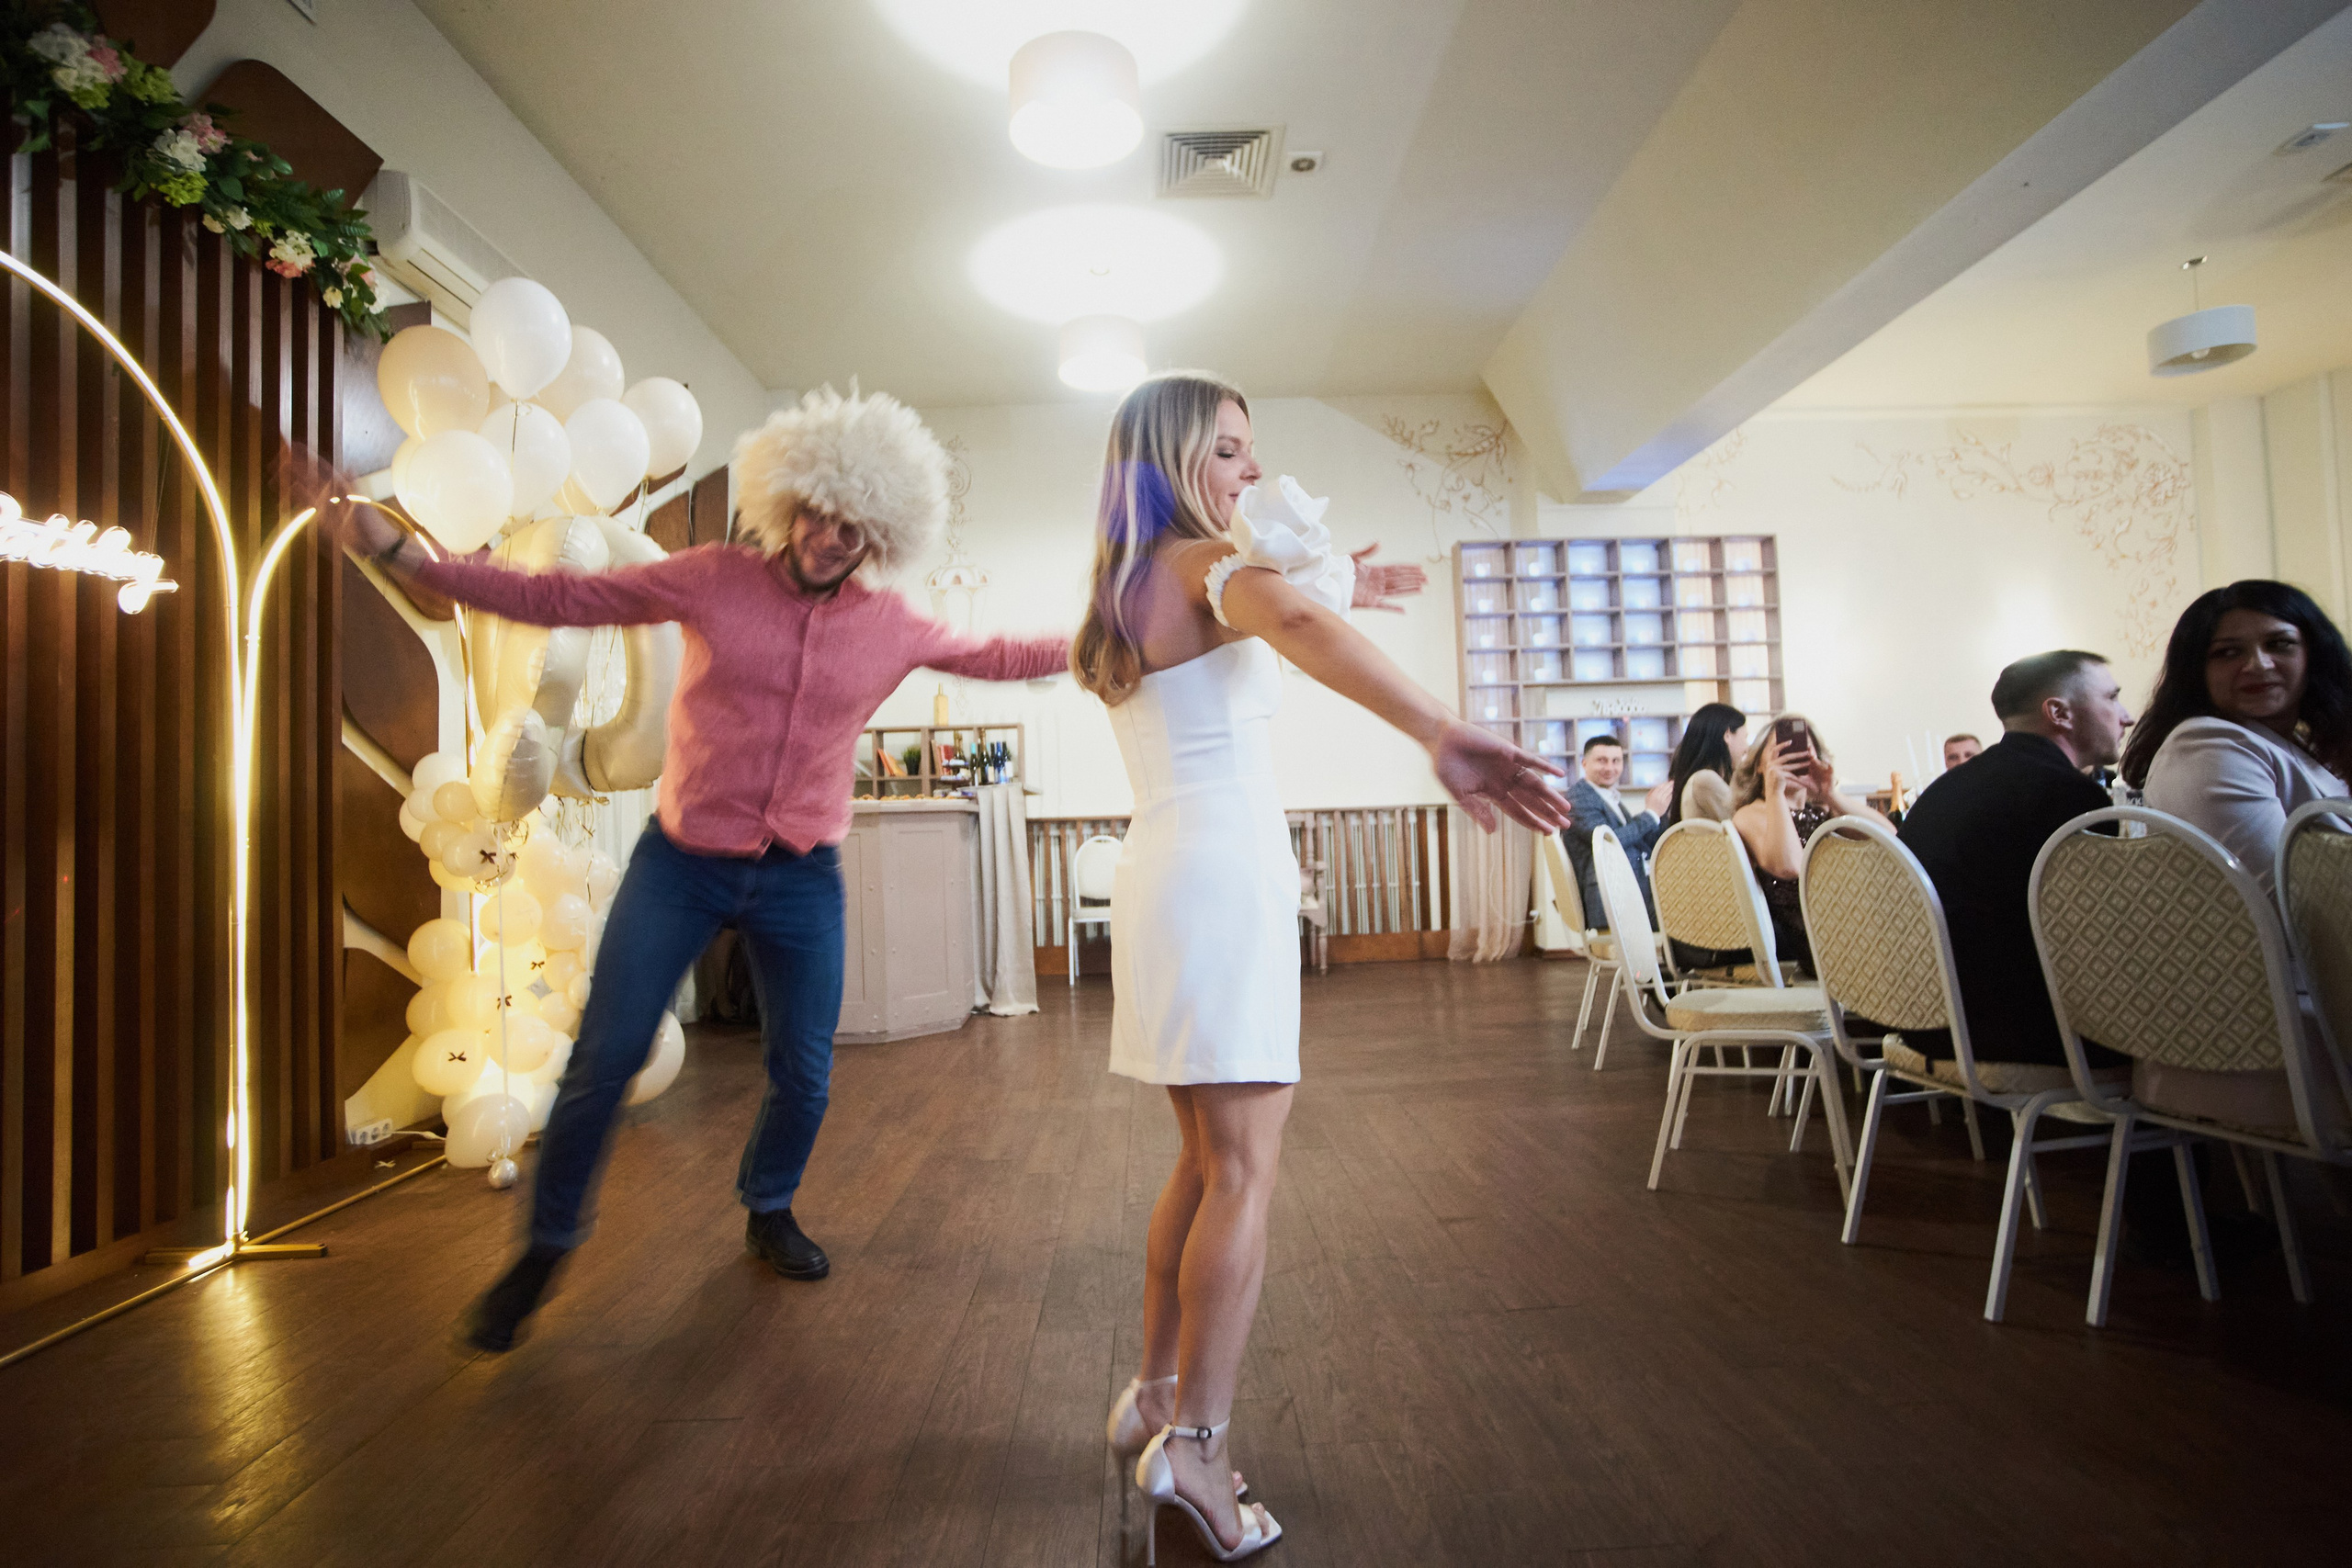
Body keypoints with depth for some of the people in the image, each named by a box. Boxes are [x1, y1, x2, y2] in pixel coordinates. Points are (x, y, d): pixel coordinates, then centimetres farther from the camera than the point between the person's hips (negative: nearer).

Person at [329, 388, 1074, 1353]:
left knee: (803, 1072, 8)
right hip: (681, 862, -1)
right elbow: (558, 599, -5)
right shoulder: (712, 579, -5)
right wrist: (401, 555, -11)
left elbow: (994, 657, 14)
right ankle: (547, 1245, 24)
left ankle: (768, 1212, 38)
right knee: (605, 1056, 0)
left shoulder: (890, 628, 1)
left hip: (800, 876, 2)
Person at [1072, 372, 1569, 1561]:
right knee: (1243, 1170, -3)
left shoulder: (1128, 589, 19)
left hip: (1160, 875, 9)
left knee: (1206, 1159, 16)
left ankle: (1153, 1396, 26)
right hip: (1225, 874, -9)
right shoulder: (1216, 565, -8)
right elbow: (1301, 626, -30)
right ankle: (1192, 1445, 3)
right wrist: (1442, 736, -42)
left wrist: (1297, 564, 25)